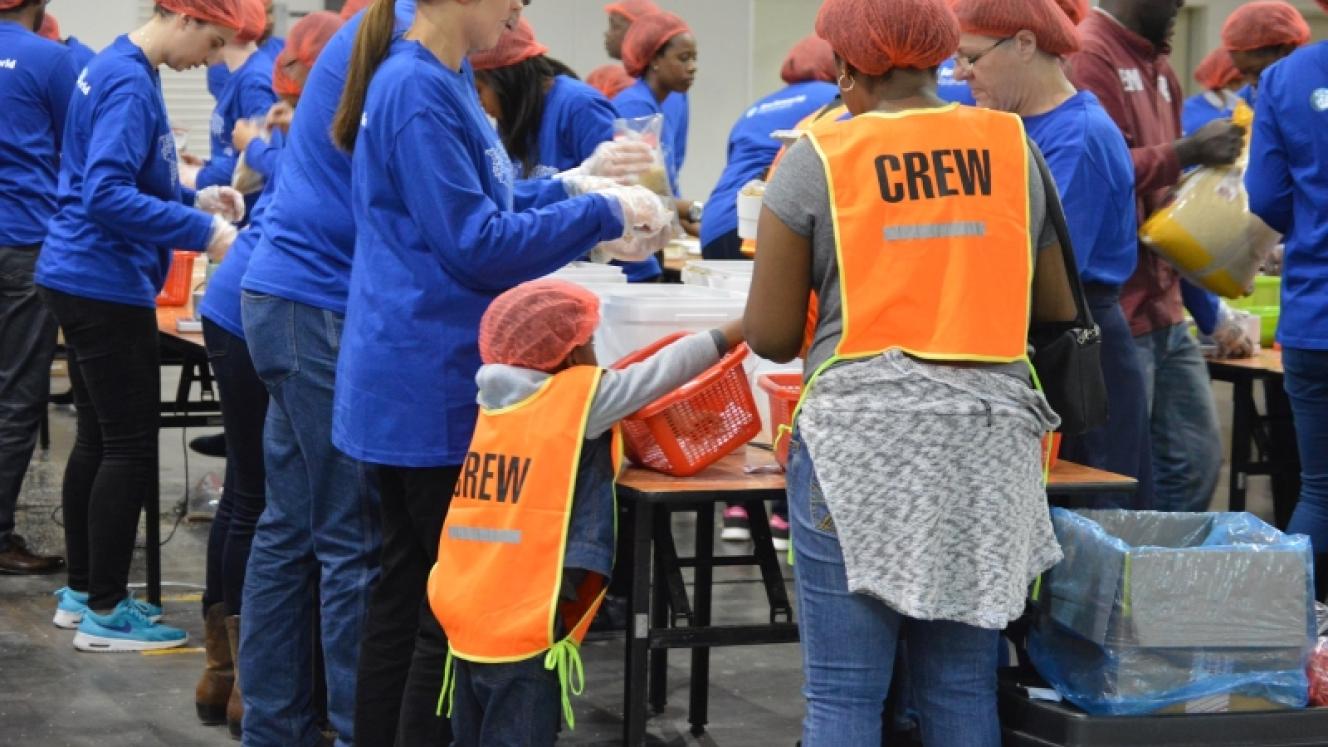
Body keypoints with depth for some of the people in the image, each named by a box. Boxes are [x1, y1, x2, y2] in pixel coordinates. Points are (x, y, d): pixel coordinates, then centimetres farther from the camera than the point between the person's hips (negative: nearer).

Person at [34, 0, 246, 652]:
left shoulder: (117, 69, 12)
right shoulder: (130, 84, -19)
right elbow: (109, 194, -26)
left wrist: (194, 198, 8)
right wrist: (205, 233, -25)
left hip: (84, 280, 10)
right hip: (107, 285, -10)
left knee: (99, 439, 16)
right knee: (131, 447, -3)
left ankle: (83, 591, 24)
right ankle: (105, 613, 2)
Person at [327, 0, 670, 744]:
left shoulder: (441, 80, 12)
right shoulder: (418, 89, -19)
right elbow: (473, 244, -20)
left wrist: (574, 184, 13)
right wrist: (602, 214, -15)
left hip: (417, 379, 10)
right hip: (433, 384, -10)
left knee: (411, 590, 15)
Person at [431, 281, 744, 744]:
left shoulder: (496, 400, 10)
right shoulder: (580, 397, -8)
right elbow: (658, 373, -4)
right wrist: (734, 334, 3)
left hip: (465, 615, 7)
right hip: (521, 625, -7)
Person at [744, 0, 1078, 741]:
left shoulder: (818, 159, -2)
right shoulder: (1014, 147, 8)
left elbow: (770, 335, 0)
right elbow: (1059, 312, 18)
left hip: (862, 436, -3)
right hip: (988, 434, 4)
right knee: (963, 686, 10)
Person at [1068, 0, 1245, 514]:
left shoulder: (1158, 68, 17)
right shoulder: (1087, 56, -12)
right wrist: (1186, 152, -21)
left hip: (1163, 307, 9)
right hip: (1115, 314, -9)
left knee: (1197, 462, 11)